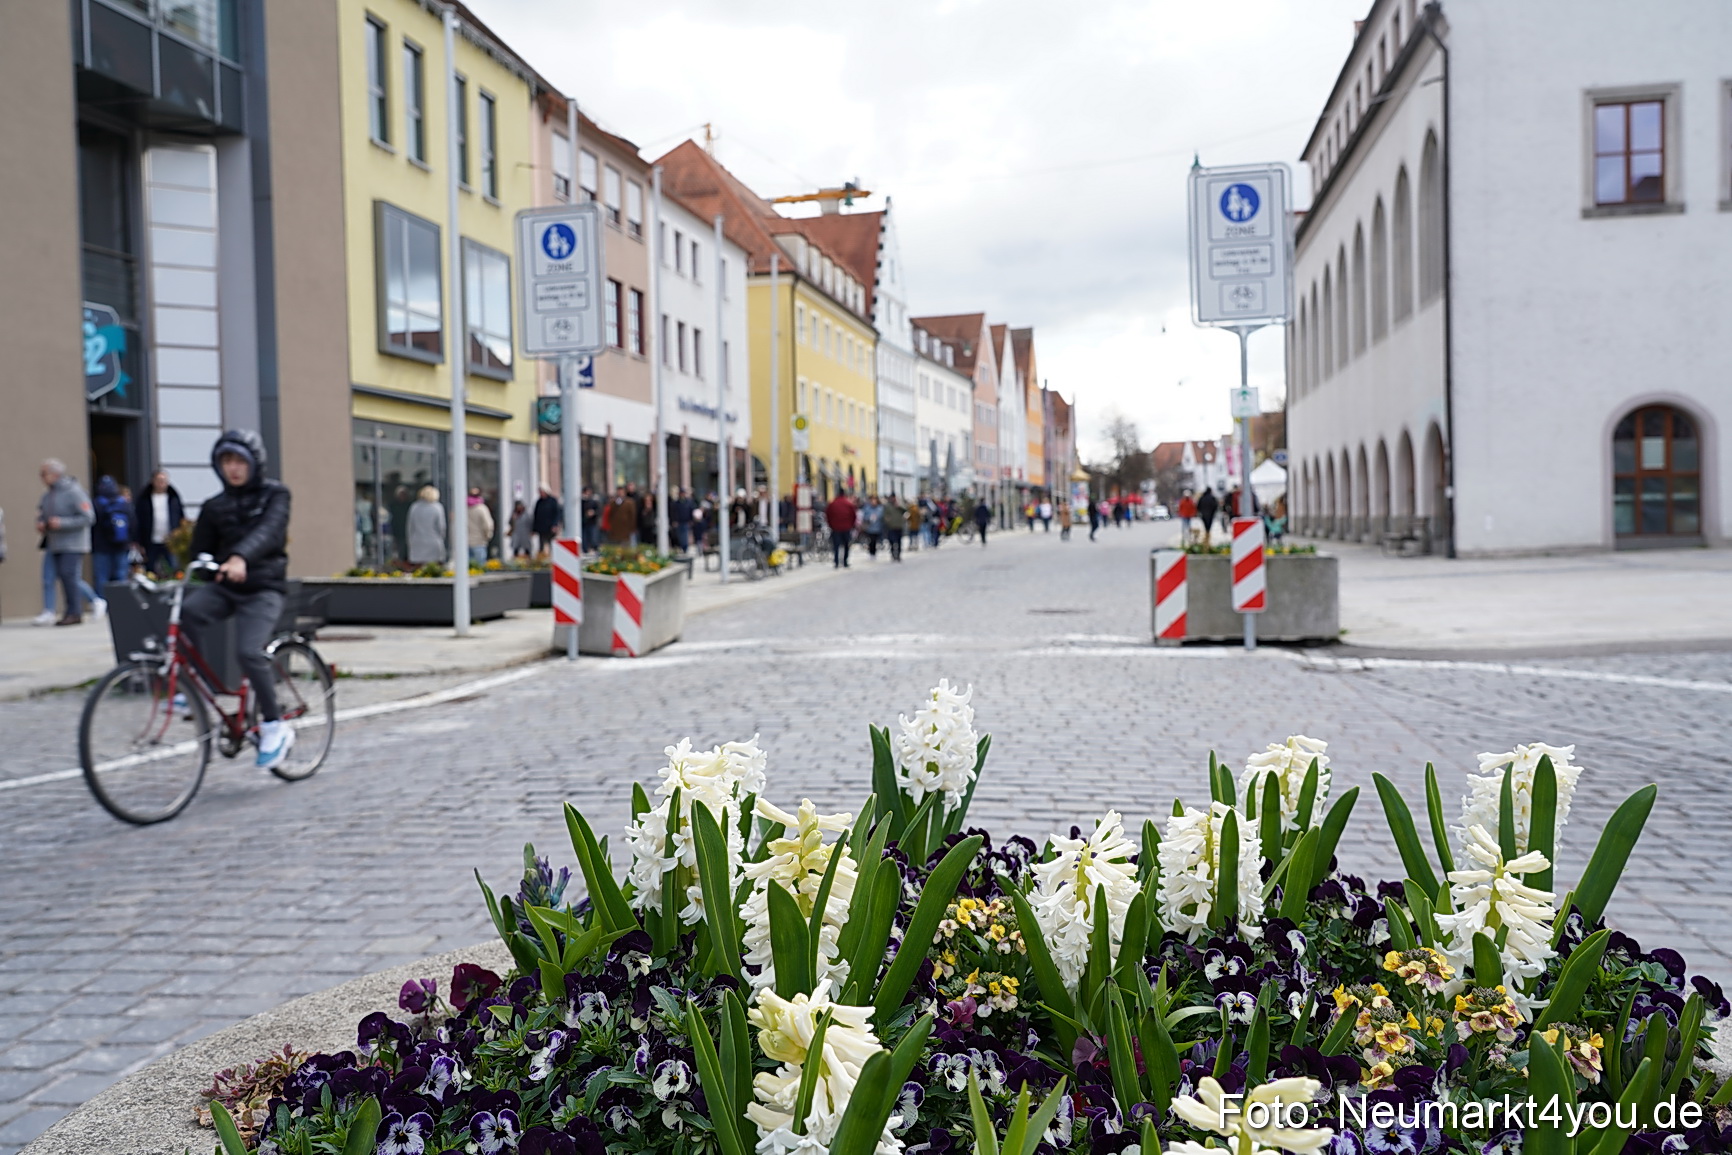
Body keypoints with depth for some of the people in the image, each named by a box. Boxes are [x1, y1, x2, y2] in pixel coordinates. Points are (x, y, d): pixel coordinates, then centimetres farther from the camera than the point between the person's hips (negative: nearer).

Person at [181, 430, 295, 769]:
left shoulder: (275, 494, -1)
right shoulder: (214, 507, 10)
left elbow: (268, 531, -21)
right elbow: (200, 552, 16)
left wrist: (240, 557, -38)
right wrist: (188, 586, 3)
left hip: (262, 588, -4)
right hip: (222, 586, 4)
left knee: (249, 652, -23)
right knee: (187, 611, -28)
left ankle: (274, 726, -7)